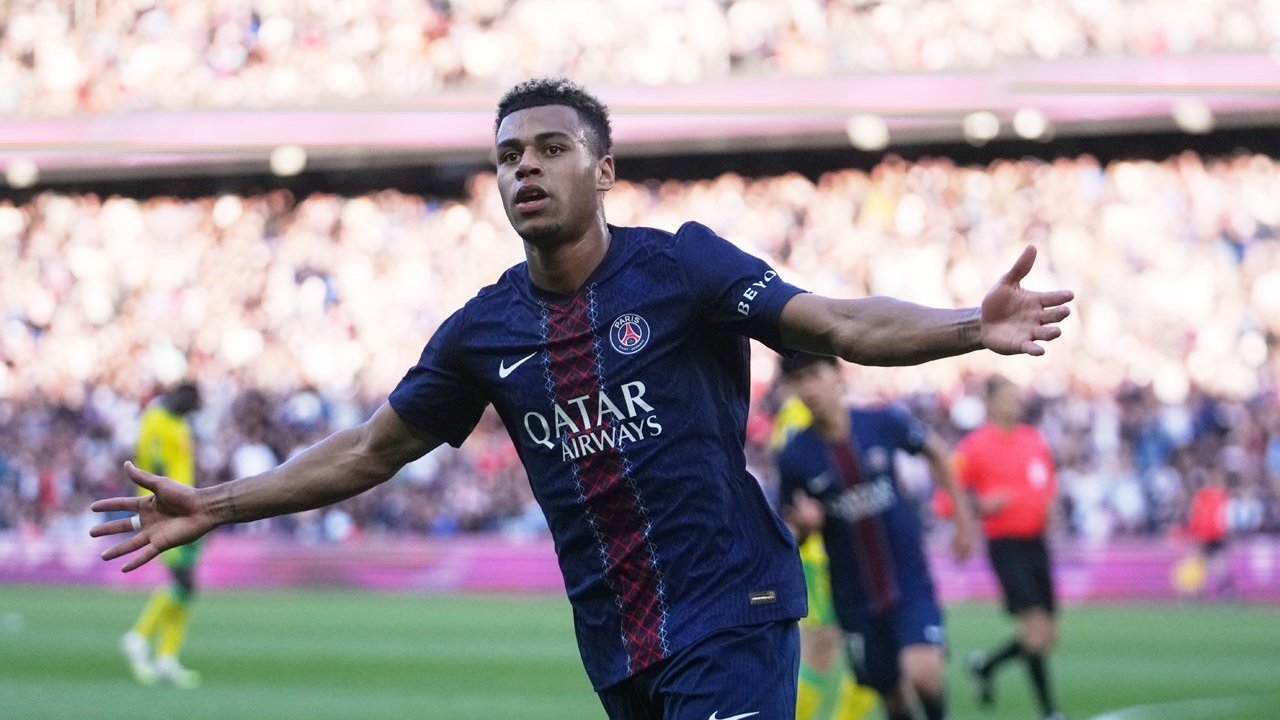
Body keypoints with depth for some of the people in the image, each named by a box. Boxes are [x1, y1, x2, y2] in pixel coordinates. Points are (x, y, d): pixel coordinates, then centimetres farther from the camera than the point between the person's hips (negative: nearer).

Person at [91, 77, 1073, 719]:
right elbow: (372, 451, 17)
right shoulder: (484, 331, 7)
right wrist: (213, 507, 14)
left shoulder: (679, 265, -6)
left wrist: (972, 326, -28)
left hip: (729, 617, -5)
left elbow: (842, 327, -11)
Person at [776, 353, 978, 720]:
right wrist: (803, 522, -23)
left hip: (911, 581, -1)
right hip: (855, 597, 1)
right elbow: (792, 535, 1)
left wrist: (963, 515, 14)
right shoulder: (795, 457, -10)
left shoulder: (885, 423, -9)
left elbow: (936, 452, 12)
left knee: (922, 672, -22)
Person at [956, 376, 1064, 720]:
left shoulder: (1035, 440, 11)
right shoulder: (974, 446, -6)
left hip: (1036, 541, 6)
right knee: (1036, 628, -15)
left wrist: (1050, 505, 7)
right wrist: (982, 505, -21)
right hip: (1005, 545, -6)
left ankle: (985, 664, 30)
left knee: (1047, 636, 7)